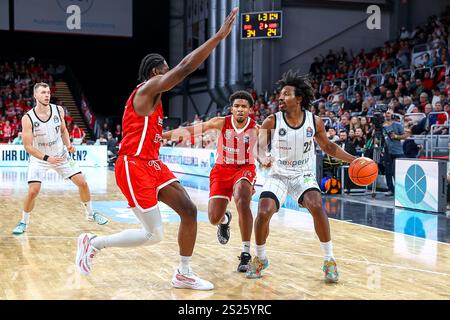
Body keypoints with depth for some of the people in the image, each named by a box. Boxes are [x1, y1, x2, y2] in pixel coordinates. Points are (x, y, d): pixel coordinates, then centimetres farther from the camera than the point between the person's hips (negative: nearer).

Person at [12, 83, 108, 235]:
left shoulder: (58, 110, -10)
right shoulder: (28, 118, -21)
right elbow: (28, 146, -20)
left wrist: (68, 145, -10)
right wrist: (47, 158, -32)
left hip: (61, 155, 4)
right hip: (39, 158, -3)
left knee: (82, 183, 1)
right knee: (33, 191, -18)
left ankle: (90, 214, 24)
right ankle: (24, 222, 6)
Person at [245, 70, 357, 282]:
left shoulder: (314, 122, -7)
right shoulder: (272, 122, -12)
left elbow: (328, 147, 8)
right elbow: (260, 146, -18)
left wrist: (353, 159, -1)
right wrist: (263, 158, -42)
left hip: (304, 176, 0)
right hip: (278, 176, 0)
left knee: (317, 207, -26)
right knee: (263, 213, -19)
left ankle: (329, 260, -9)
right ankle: (260, 259, 9)